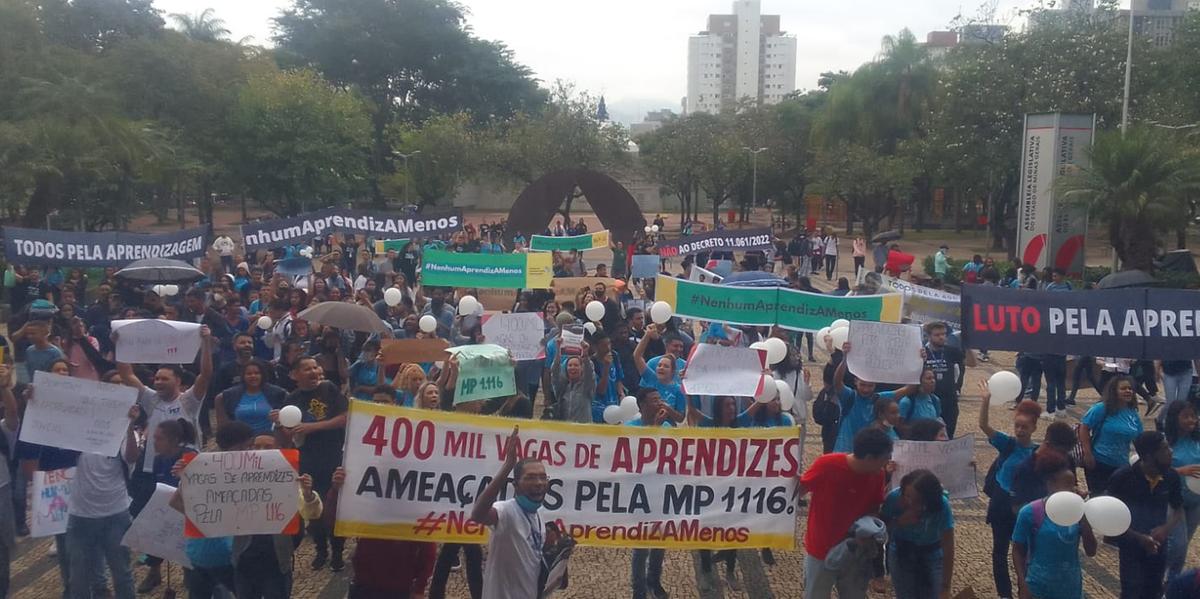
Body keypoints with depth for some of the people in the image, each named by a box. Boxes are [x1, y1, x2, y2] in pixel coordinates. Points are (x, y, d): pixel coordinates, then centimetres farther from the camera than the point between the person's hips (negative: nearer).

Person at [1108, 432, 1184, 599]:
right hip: (1131, 546, -4)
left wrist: (1166, 528, -16)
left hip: (1158, 545, 4)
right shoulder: (1122, 478, -24)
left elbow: (1178, 510, 4)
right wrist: (1139, 538, -25)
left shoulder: (1171, 477, -13)